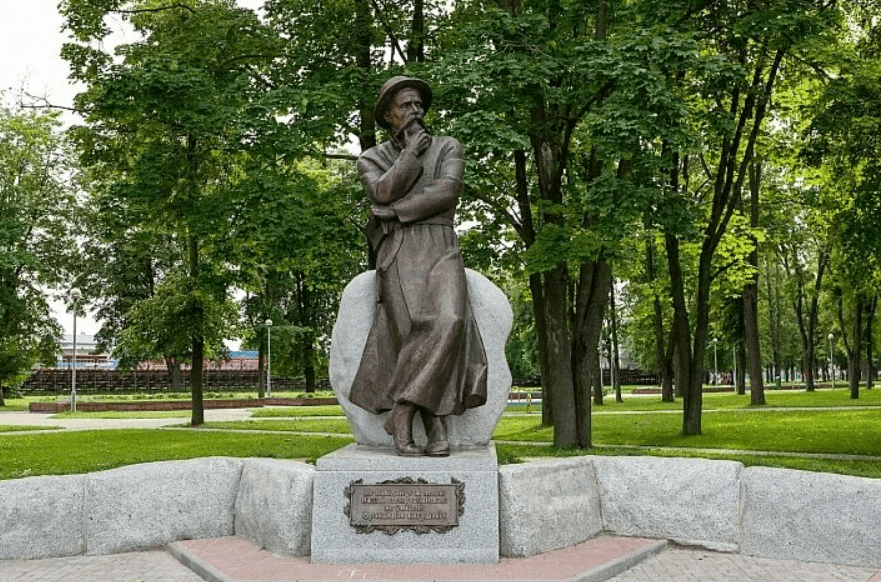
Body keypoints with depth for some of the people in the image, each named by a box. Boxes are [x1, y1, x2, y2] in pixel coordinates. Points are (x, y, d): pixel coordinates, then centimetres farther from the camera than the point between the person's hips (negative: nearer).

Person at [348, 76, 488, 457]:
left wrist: (393, 211, -6)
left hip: (441, 253, 1)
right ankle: (437, 431, -24)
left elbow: (446, 192, -5)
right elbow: (383, 193, -6)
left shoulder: (448, 148, 15)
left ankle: (401, 412, -26)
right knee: (421, 332, -28)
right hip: (397, 257, 0)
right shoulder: (370, 161, 17)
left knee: (448, 322, -31)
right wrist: (412, 150, 1)